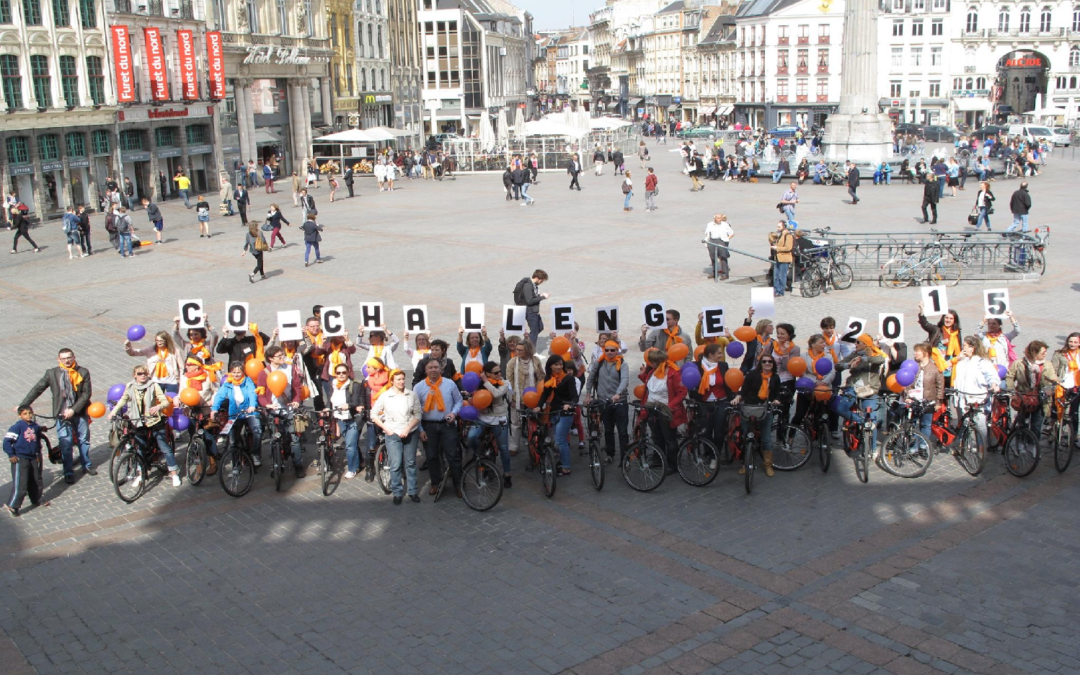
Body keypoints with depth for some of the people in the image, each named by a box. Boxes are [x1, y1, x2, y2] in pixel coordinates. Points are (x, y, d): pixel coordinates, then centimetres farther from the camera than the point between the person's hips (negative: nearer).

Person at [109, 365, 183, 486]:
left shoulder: (153, 386, -8)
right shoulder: (130, 387, 1)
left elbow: (165, 401, -12)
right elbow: (123, 400, 18)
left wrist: (158, 407, -32)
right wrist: (113, 411, 9)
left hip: (154, 422, -3)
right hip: (138, 423, 3)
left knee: (165, 448, -2)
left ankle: (174, 473, 5)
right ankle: (140, 474, 26)